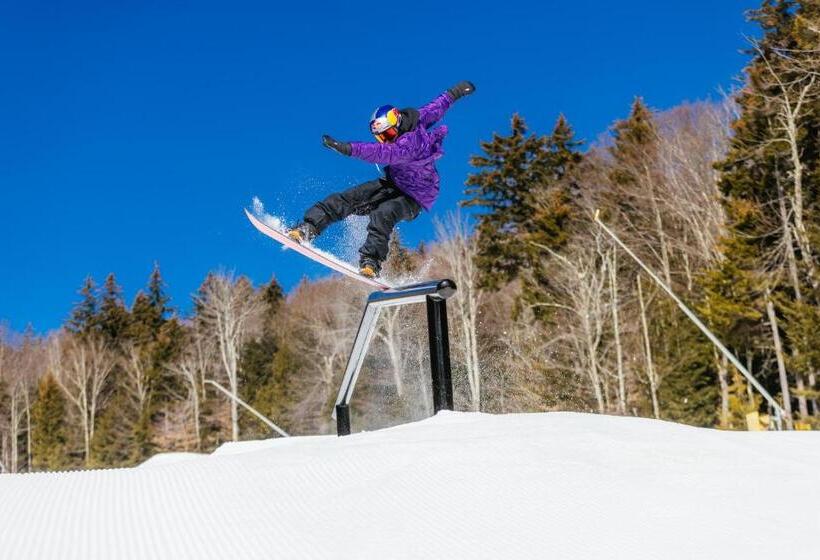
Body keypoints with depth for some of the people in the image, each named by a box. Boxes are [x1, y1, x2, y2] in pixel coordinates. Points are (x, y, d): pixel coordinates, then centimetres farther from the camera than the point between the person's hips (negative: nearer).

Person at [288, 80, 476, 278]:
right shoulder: (415, 118, -9)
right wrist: (453, 94, 25)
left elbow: (385, 153, -53)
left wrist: (349, 148, -61)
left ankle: (371, 263, -40)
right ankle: (308, 228, -16)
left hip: (412, 197, -8)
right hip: (392, 183, 9)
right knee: (346, 199, -10)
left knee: (382, 215, -39)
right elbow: (436, 108, 7)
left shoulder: (410, 142, -35)